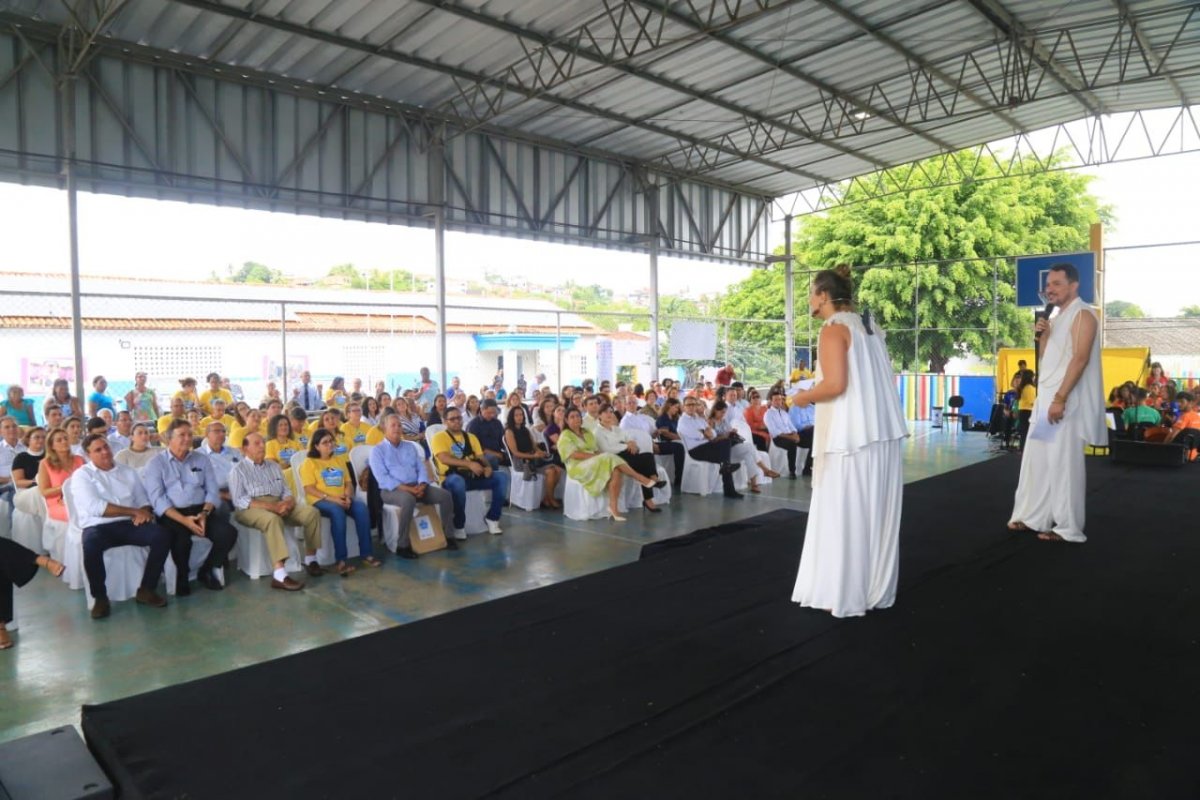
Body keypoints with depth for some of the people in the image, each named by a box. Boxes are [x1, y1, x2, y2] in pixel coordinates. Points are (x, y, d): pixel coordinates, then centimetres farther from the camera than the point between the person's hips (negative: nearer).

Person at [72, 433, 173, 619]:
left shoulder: (128, 472, 18)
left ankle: (146, 589, -10)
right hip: (98, 526, -4)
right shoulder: (82, 475, 3)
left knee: (162, 534, -24)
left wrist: (143, 513, -10)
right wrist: (134, 511, -11)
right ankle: (100, 597, -16)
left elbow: (143, 501, 16)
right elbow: (95, 508, -12)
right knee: (91, 544, -38)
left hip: (129, 524, 4)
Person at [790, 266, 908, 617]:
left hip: (852, 439, -8)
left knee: (844, 515, 1)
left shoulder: (834, 329, -9)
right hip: (883, 436, 8)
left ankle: (844, 595, 9)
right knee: (874, 514, 13)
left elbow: (835, 384, -19)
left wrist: (804, 397, -2)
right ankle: (875, 589, 22)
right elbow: (876, 384, 16)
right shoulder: (870, 328, 16)